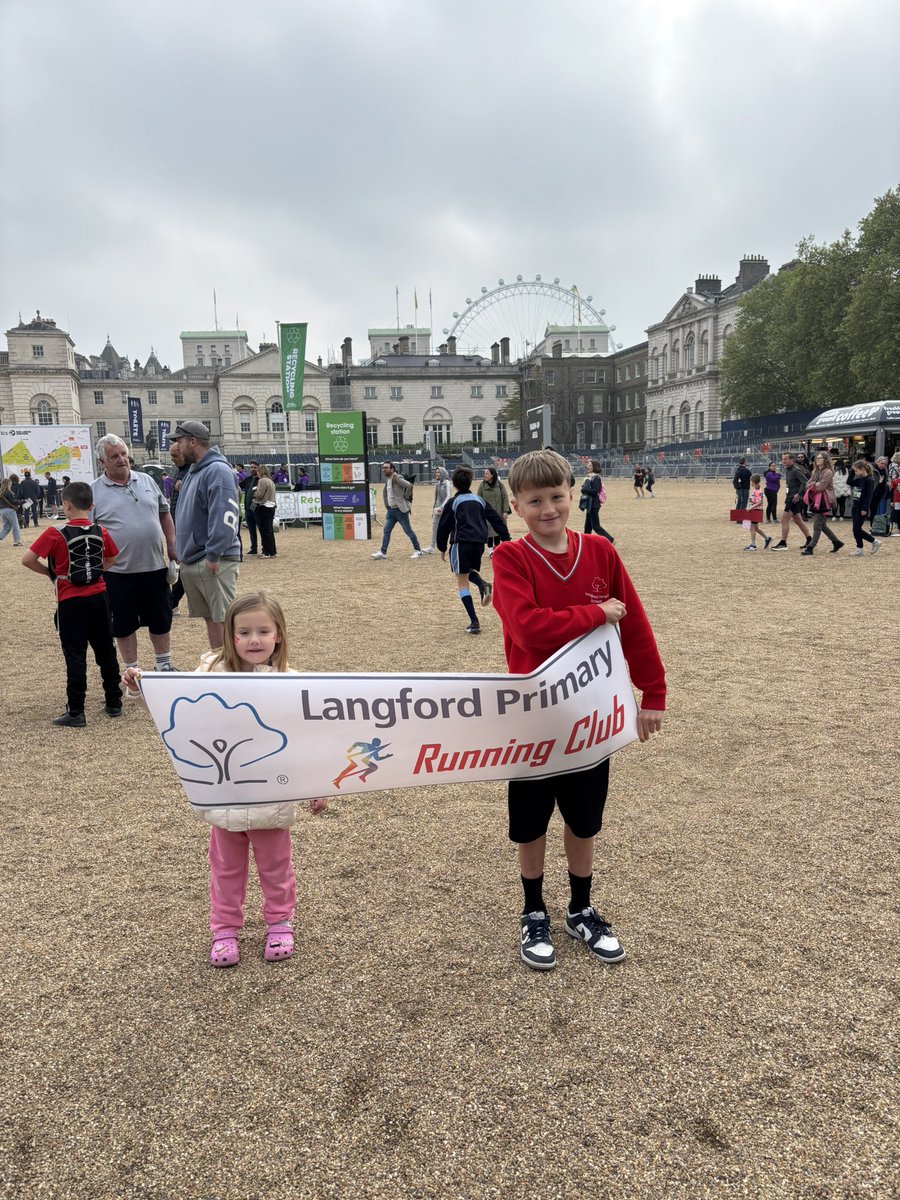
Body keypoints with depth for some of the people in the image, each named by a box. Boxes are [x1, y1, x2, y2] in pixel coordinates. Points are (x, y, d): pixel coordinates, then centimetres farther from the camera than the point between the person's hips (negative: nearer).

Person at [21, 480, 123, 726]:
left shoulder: (55, 533, -12)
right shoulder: (100, 531, 1)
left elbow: (27, 559, -14)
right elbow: (111, 559, 16)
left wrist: (50, 572, 1)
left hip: (70, 601, -4)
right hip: (98, 597, 4)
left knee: (75, 656, 0)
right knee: (106, 651, 13)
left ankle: (76, 712, 4)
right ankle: (114, 703, 22)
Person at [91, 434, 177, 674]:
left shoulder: (146, 481, 7)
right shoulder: (93, 492, -4)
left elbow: (164, 513, 15)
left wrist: (171, 546, 8)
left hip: (154, 567, 3)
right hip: (119, 573, -3)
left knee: (161, 619, 13)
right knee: (124, 624, 8)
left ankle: (164, 665, 30)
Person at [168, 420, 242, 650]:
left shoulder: (217, 471, -14)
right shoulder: (193, 472, 17)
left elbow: (224, 517, -23)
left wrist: (213, 555, -24)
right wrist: (184, 552, 18)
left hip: (215, 562, -9)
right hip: (191, 561, 9)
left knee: (224, 620, -6)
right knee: (210, 619, 14)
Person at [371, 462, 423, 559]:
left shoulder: (397, 478, -17)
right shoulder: (387, 479, 9)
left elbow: (409, 485, -30)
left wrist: (406, 497, -18)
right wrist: (387, 507, 16)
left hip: (400, 510, -8)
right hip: (391, 510, 8)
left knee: (408, 531, 0)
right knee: (386, 531, 5)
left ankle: (418, 551, 11)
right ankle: (383, 552, 9)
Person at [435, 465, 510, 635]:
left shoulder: (453, 503, 0)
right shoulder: (480, 500, 12)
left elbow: (443, 528, 3)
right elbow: (497, 520, 7)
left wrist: (442, 548, 15)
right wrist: (506, 540, 6)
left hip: (461, 544, -5)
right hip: (479, 544, 5)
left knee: (462, 583, 1)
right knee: (469, 571, 31)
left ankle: (474, 622, -8)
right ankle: (483, 585, -4)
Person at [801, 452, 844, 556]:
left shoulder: (828, 472, -11)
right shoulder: (815, 471, 15)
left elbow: (821, 486, -17)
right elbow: (809, 484, 10)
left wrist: (812, 485, -2)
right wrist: (814, 485, -9)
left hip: (824, 502, -9)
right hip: (815, 501, 9)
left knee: (817, 525, -8)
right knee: (822, 525, 14)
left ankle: (811, 547, -7)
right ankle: (837, 542, 27)